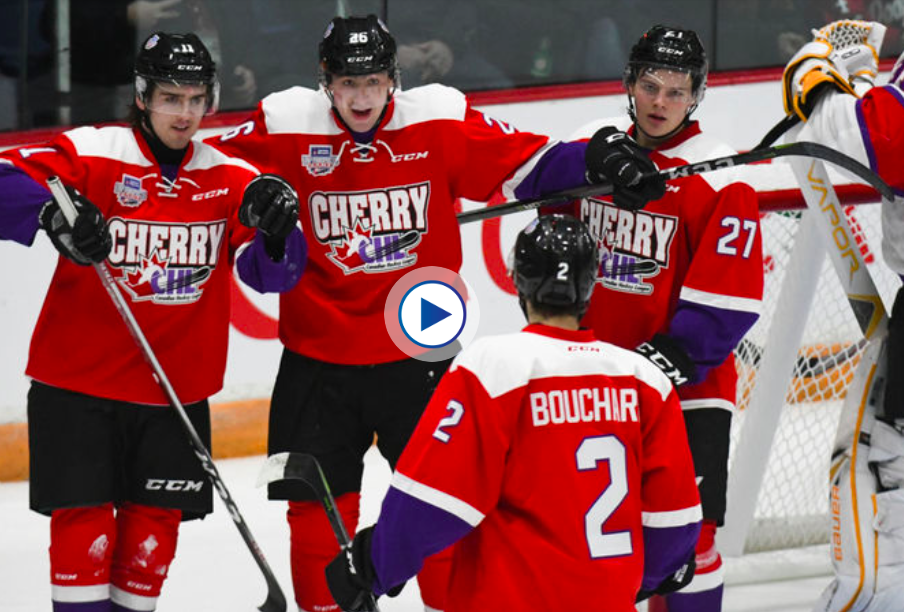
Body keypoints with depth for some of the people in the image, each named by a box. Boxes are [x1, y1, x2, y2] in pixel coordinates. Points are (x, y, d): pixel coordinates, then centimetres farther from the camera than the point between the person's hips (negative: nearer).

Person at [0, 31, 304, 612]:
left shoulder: (231, 179, 3)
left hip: (176, 391, 3)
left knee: (155, 521, 6)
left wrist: (276, 227, -24)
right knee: (84, 517, -4)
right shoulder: (89, 155, -8)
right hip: (77, 383, -3)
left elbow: (274, 272, -2)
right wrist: (55, 214, -34)